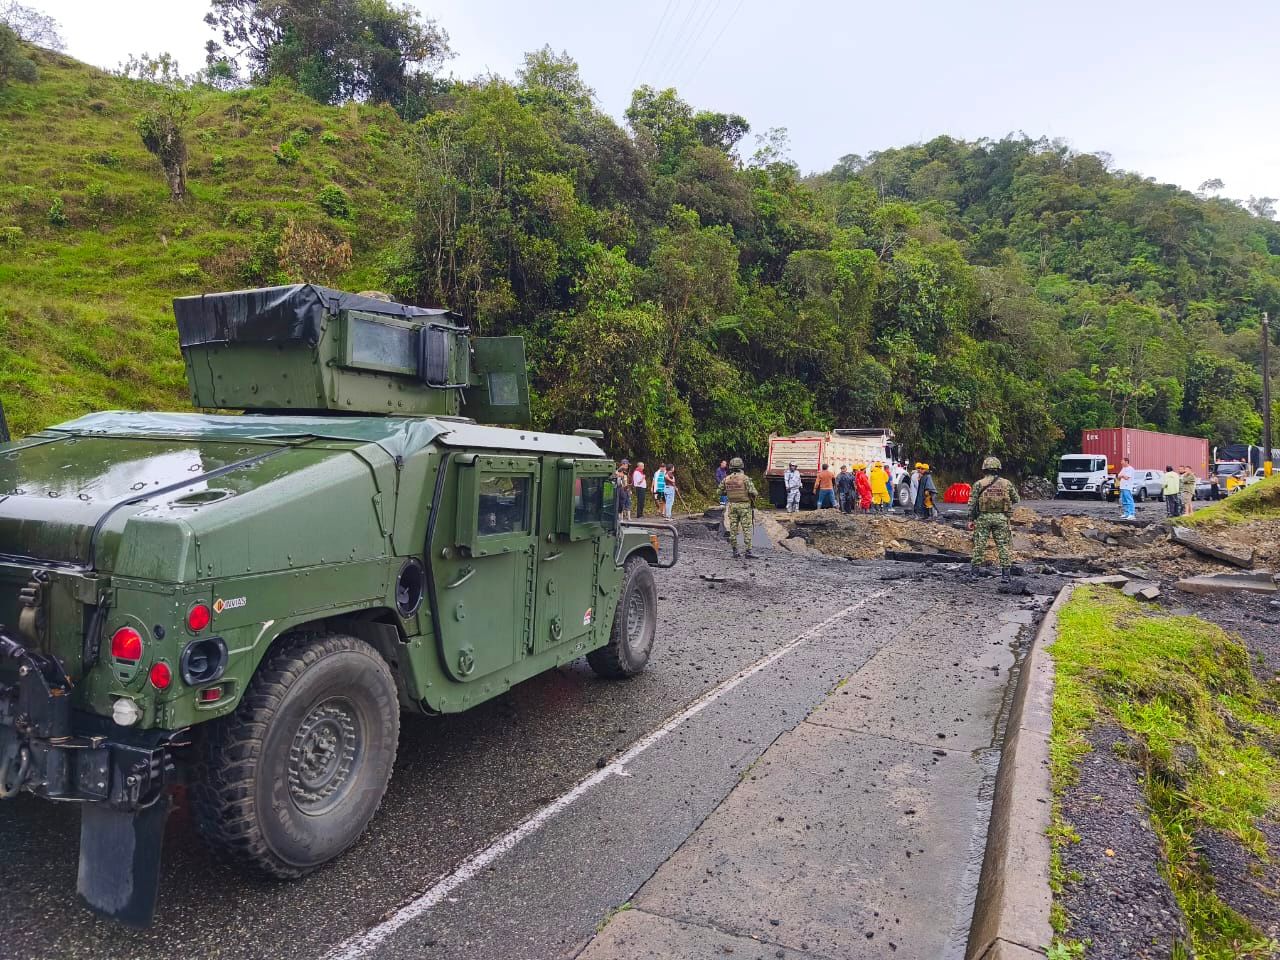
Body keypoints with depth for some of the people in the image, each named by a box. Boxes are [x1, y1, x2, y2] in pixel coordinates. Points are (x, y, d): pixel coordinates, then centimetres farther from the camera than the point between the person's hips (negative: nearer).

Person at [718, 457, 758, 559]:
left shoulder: (726, 479, 2)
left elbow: (719, 491, 9)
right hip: (744, 505, -4)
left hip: (732, 506, 4)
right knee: (747, 529, -1)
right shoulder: (745, 478, -11)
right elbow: (753, 492, -17)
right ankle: (748, 552, -4)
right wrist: (753, 500, 3)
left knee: (733, 529, 9)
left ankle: (735, 551, 12)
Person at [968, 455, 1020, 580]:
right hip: (1001, 518, 1)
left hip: (983, 518, -1)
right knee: (1002, 545, 7)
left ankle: (974, 571, 6)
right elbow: (1016, 499, 11)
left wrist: (971, 519, 2)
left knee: (979, 545, 4)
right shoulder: (1006, 483, 3)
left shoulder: (979, 484, -2)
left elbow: (972, 503, -3)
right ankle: (1005, 572, 7)